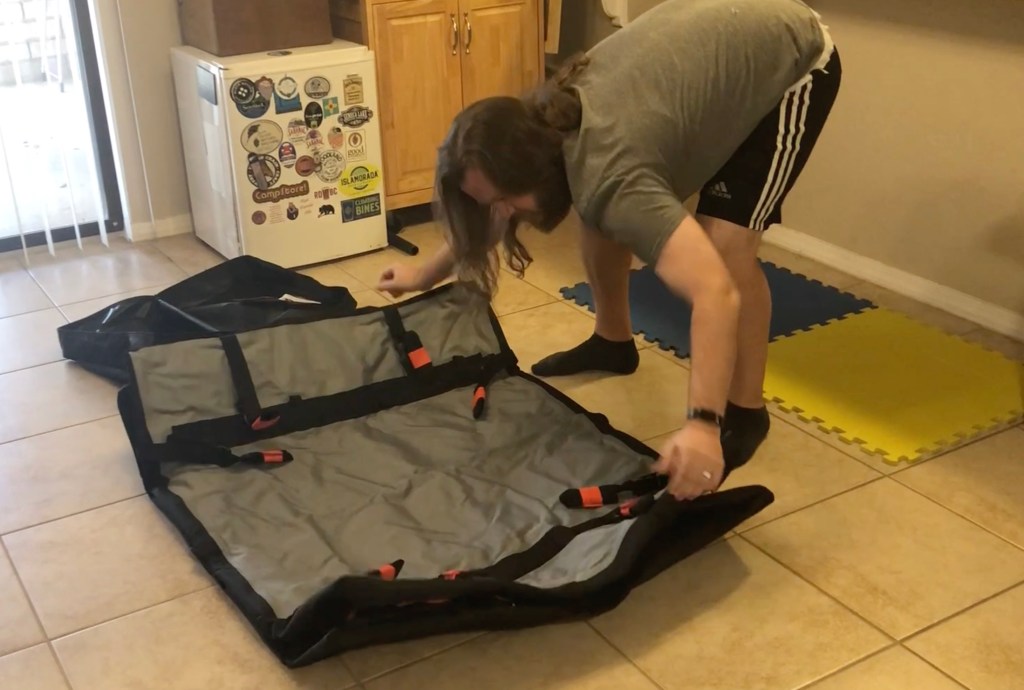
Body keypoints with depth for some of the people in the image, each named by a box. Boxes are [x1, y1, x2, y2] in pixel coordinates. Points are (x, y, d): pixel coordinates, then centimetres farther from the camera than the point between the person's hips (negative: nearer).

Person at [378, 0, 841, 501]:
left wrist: (702, 424, -58)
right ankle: (612, 342, 27)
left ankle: (745, 412, -2)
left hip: (793, 60, -8)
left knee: (725, 244, -21)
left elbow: (717, 294, -50)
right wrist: (427, 275, 16)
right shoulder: (539, 124, -14)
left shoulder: (610, 175, -39)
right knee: (598, 217, 5)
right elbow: (489, 214, 9)